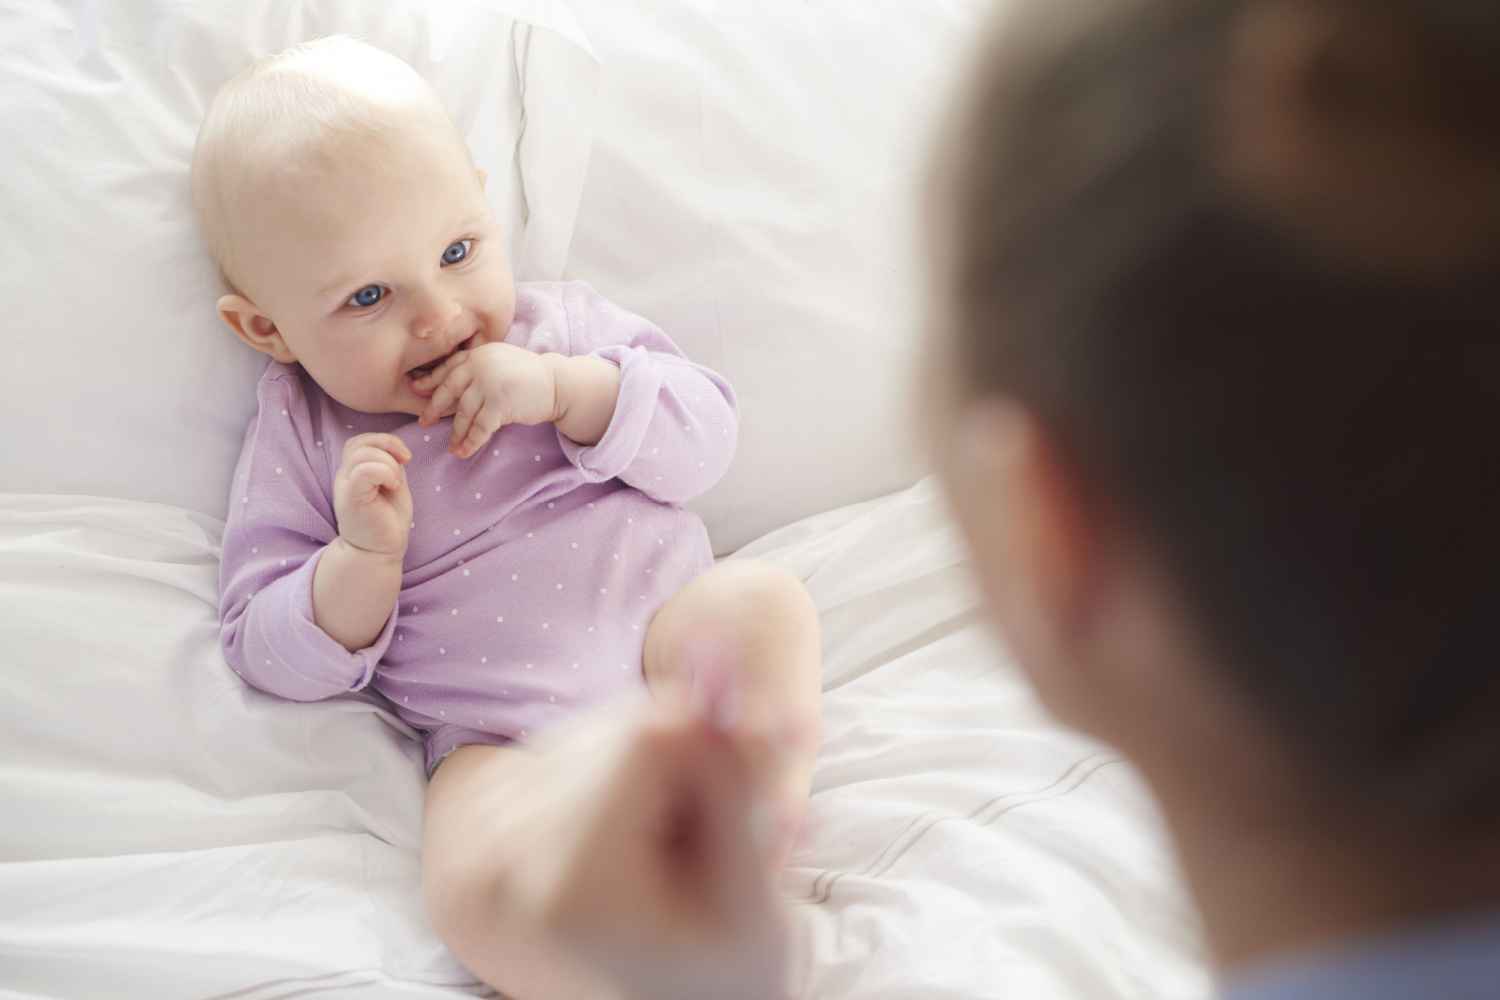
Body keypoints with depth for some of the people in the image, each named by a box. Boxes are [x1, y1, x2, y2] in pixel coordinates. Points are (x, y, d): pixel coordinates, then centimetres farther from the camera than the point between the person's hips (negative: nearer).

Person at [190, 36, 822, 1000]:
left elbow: (707, 434, 3)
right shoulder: (296, 440, 8)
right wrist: (362, 556, -15)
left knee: (764, 597, -30)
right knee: (474, 887, -34)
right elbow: (267, 654, 5)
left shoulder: (562, 323, 12)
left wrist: (565, 390, -13)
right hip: (504, 739, -2)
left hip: (664, 628, 2)